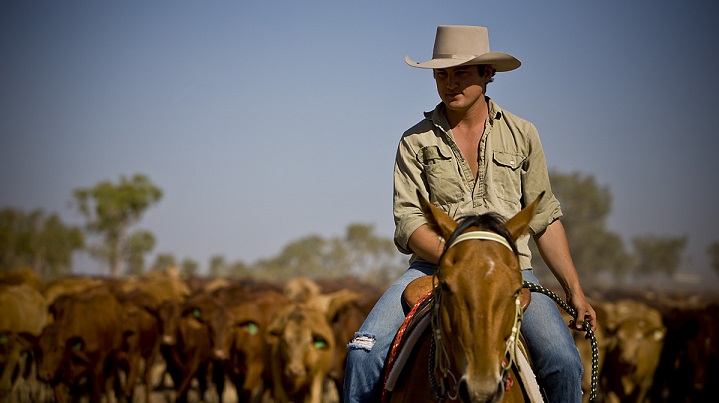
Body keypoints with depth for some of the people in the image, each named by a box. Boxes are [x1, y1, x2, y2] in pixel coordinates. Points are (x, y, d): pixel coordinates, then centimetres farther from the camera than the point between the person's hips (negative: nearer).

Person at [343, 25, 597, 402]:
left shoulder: (521, 134, 10)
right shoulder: (416, 141, 6)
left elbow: (544, 219, 14)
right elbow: (408, 223, -2)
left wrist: (574, 291, 9)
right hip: (434, 265, 0)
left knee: (563, 362, -22)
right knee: (365, 350, -22)